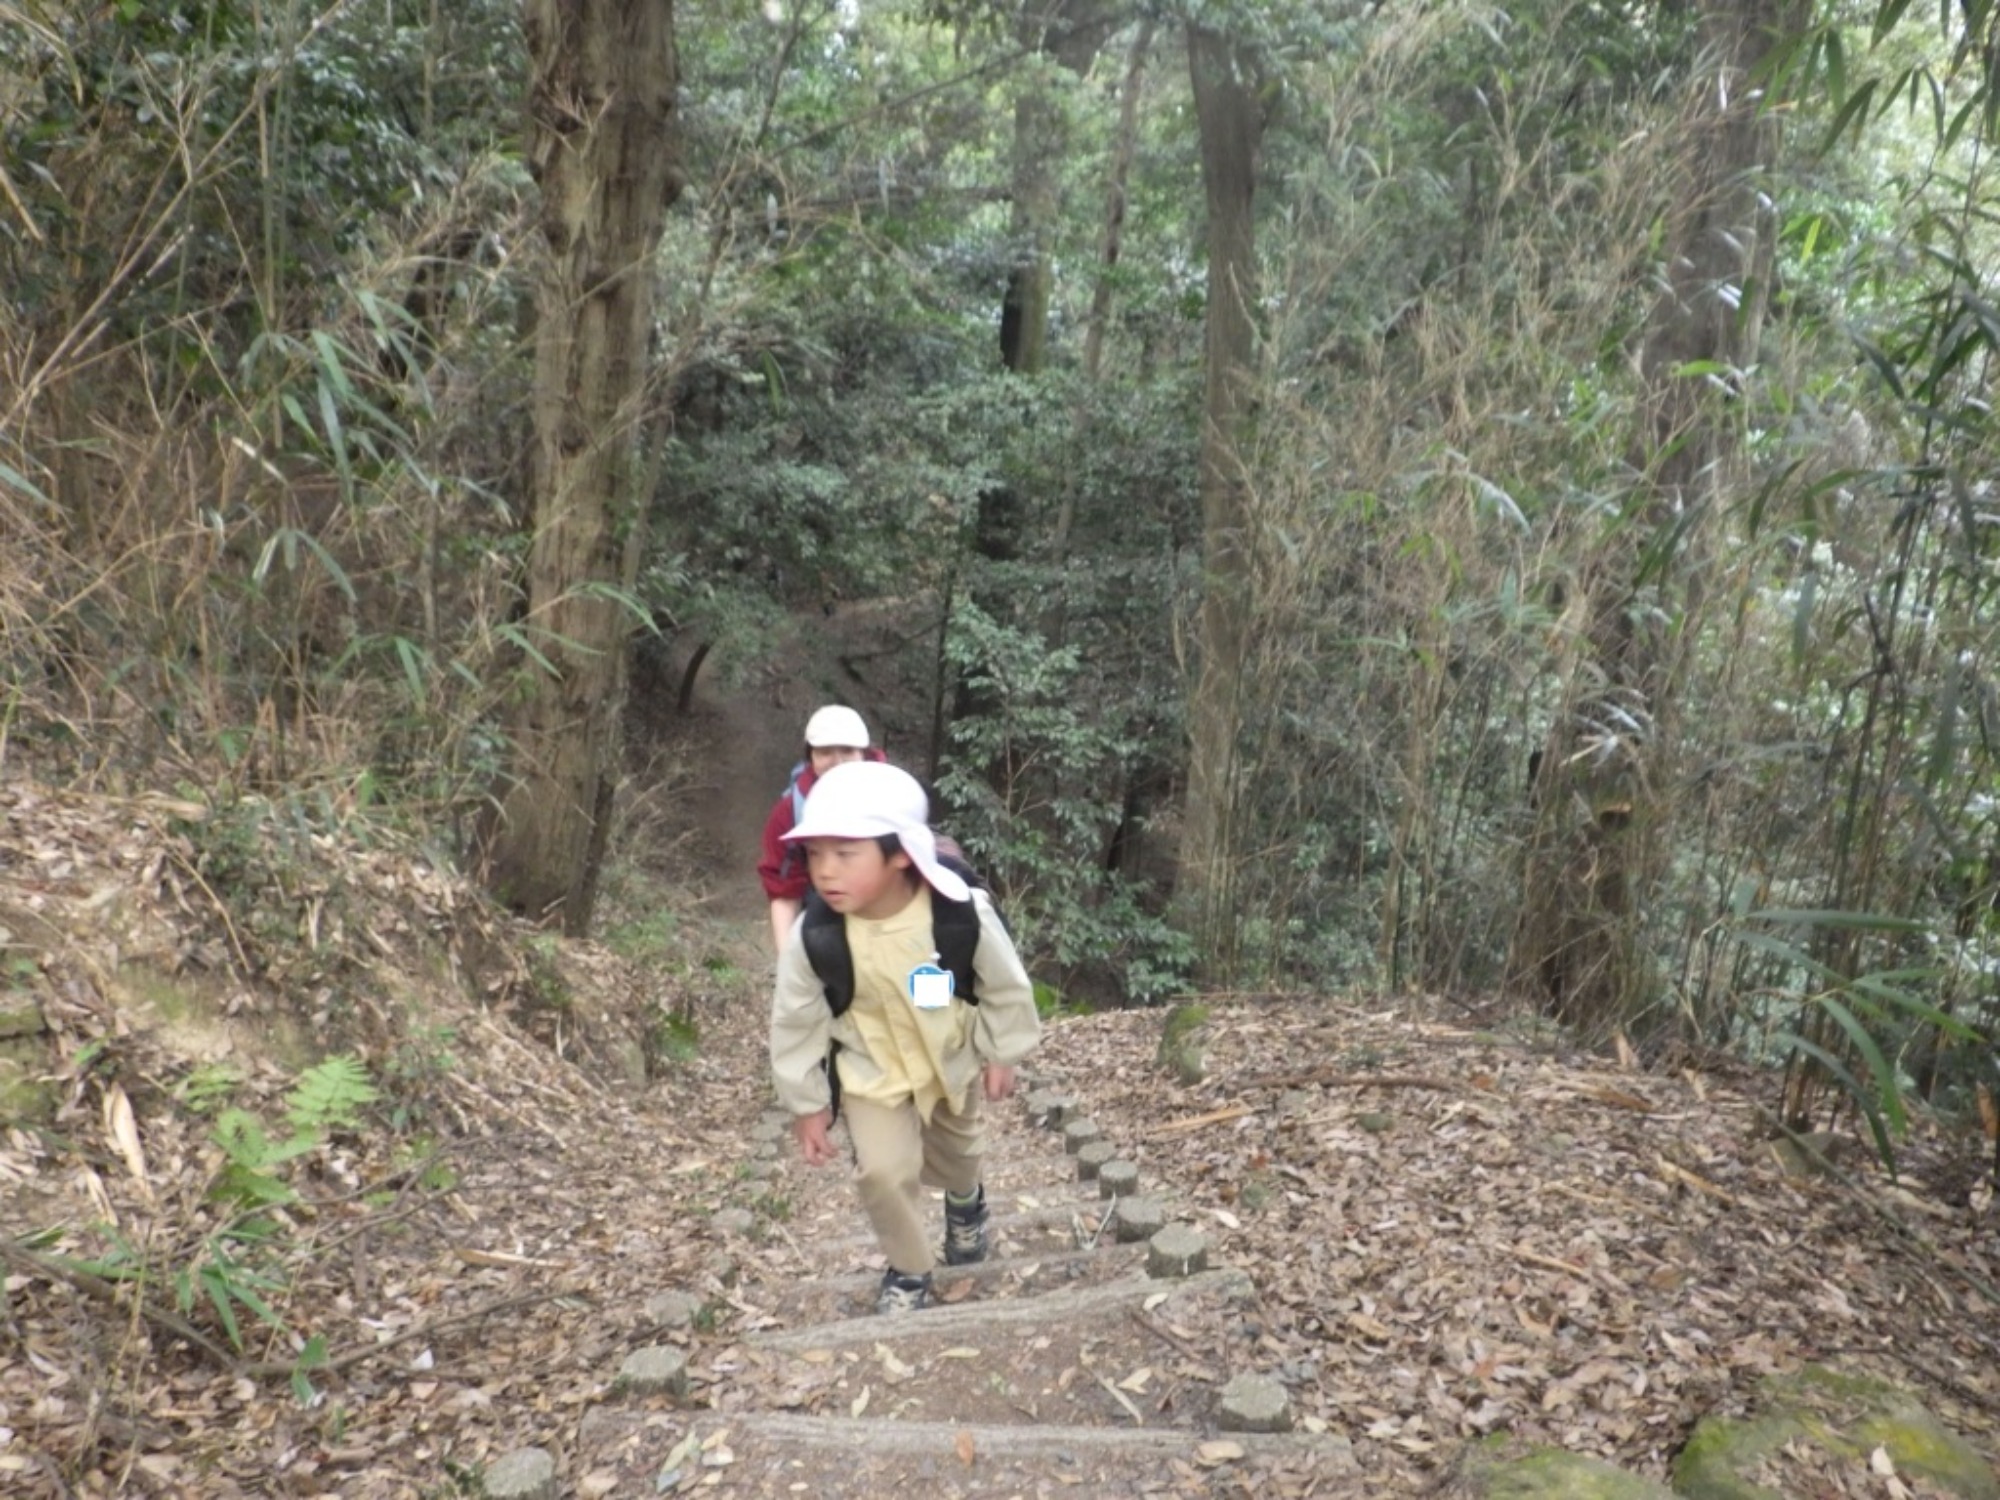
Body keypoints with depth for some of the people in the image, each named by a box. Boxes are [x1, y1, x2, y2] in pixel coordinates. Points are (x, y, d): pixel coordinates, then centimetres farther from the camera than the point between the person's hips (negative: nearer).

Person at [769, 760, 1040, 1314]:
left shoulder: (964, 913, -34)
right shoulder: (814, 935, -31)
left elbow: (1006, 986, -14)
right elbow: (795, 1022, -14)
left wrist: (1002, 1054, -2)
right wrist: (806, 1103, -6)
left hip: (953, 1057, 1)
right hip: (872, 1069, -1)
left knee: (954, 1151, 24)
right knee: (884, 1170, -11)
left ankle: (965, 1202, 61)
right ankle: (909, 1269, 20)